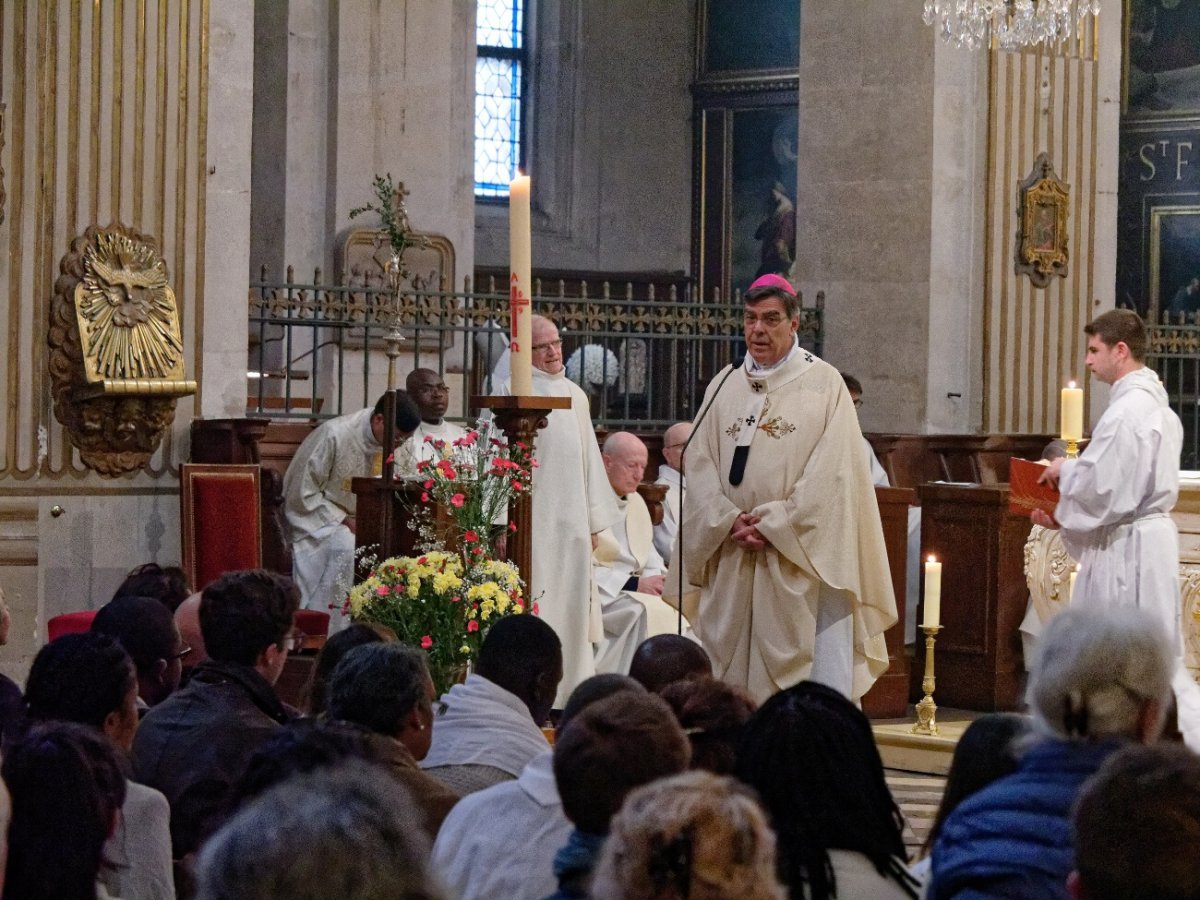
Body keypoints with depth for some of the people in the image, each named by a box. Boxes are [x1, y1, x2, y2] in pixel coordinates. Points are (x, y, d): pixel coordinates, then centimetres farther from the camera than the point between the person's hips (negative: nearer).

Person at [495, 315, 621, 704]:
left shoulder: (575, 395, 16)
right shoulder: (511, 391, -2)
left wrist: (594, 521, 13)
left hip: (571, 520, 6)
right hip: (530, 520, -6)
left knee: (571, 609, 6)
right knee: (531, 607, -8)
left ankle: (569, 692, 11)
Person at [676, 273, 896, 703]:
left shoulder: (824, 385, 0)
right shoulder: (725, 386, 14)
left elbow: (829, 474, -8)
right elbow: (699, 465, 8)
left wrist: (772, 525, -13)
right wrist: (729, 522, -8)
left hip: (797, 561, -4)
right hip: (731, 563, 4)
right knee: (731, 674, 3)